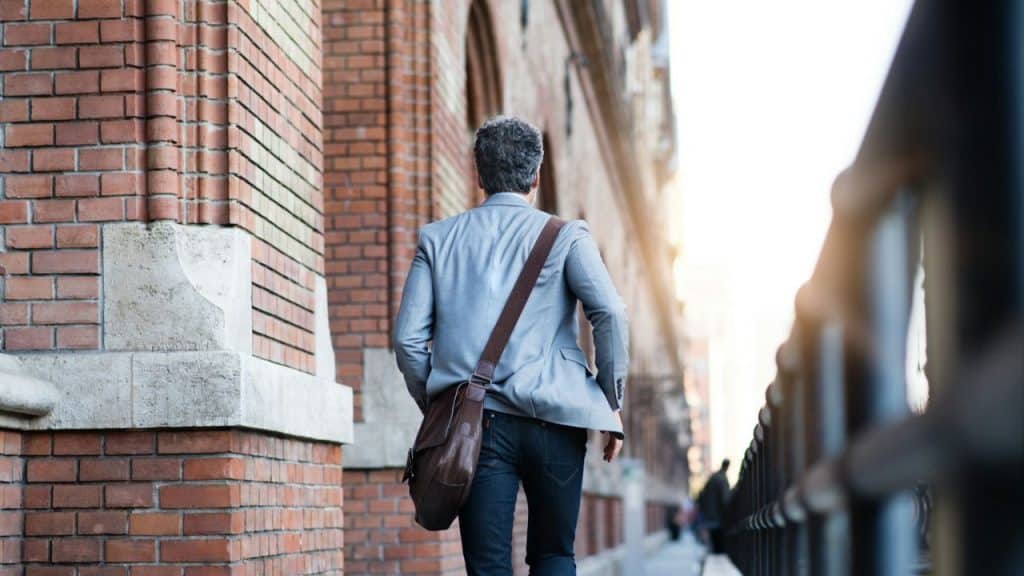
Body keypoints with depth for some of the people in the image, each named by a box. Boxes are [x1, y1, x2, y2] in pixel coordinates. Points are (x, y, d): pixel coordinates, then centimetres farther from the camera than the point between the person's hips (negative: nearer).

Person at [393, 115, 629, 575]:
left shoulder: (438, 239, 10)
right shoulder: (565, 235, 5)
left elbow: (408, 338, 4)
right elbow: (610, 314, -8)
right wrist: (613, 403, 2)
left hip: (478, 421, 1)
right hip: (555, 418, -1)